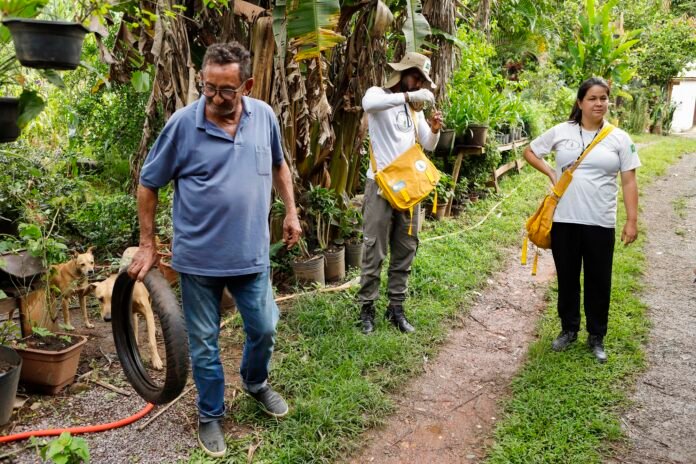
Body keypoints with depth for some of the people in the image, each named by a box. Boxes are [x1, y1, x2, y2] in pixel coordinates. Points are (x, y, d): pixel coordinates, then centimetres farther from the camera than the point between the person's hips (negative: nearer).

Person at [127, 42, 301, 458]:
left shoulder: (265, 116, -3)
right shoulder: (183, 123, -13)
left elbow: (278, 165, 15)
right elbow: (149, 185, -4)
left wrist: (291, 211, 12)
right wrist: (147, 244, -2)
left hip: (252, 254, 3)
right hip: (198, 259, -2)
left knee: (264, 329, 15)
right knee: (204, 343, 11)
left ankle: (256, 382, 46)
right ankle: (211, 415, 34)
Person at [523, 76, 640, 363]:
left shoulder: (619, 138, 0)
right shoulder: (561, 132, 1)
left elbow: (629, 182, 0)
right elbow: (530, 152, 13)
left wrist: (632, 220, -5)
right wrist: (551, 173, -2)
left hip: (600, 223, 0)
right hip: (564, 220, 1)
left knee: (599, 282, 8)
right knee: (567, 278, 13)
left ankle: (596, 337, 25)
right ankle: (569, 329, 31)